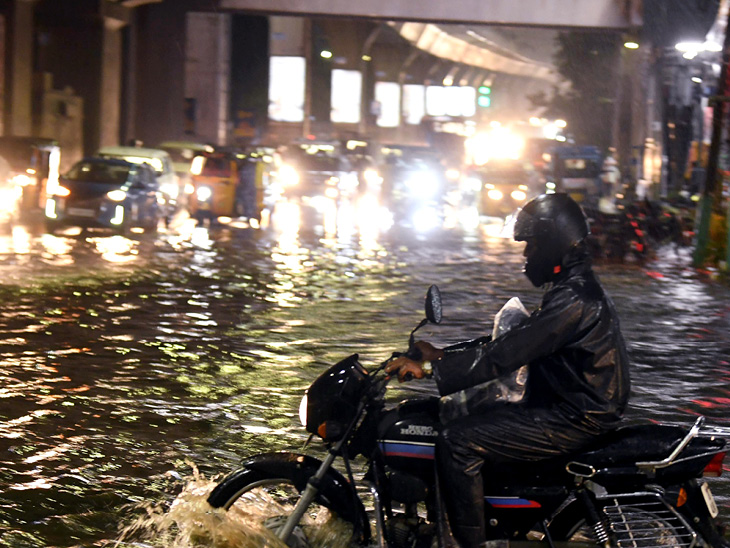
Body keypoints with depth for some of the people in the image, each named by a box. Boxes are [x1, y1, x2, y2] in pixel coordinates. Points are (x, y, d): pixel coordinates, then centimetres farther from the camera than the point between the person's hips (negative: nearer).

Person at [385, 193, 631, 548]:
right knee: (470, 421, 22)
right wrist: (442, 355, 10)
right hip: (573, 406, 11)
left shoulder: (574, 299, -22)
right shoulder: (576, 286, 13)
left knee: (456, 443, -17)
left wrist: (431, 367, -24)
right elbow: (512, 340, 17)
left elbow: (507, 354, -27)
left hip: (573, 422, -11)